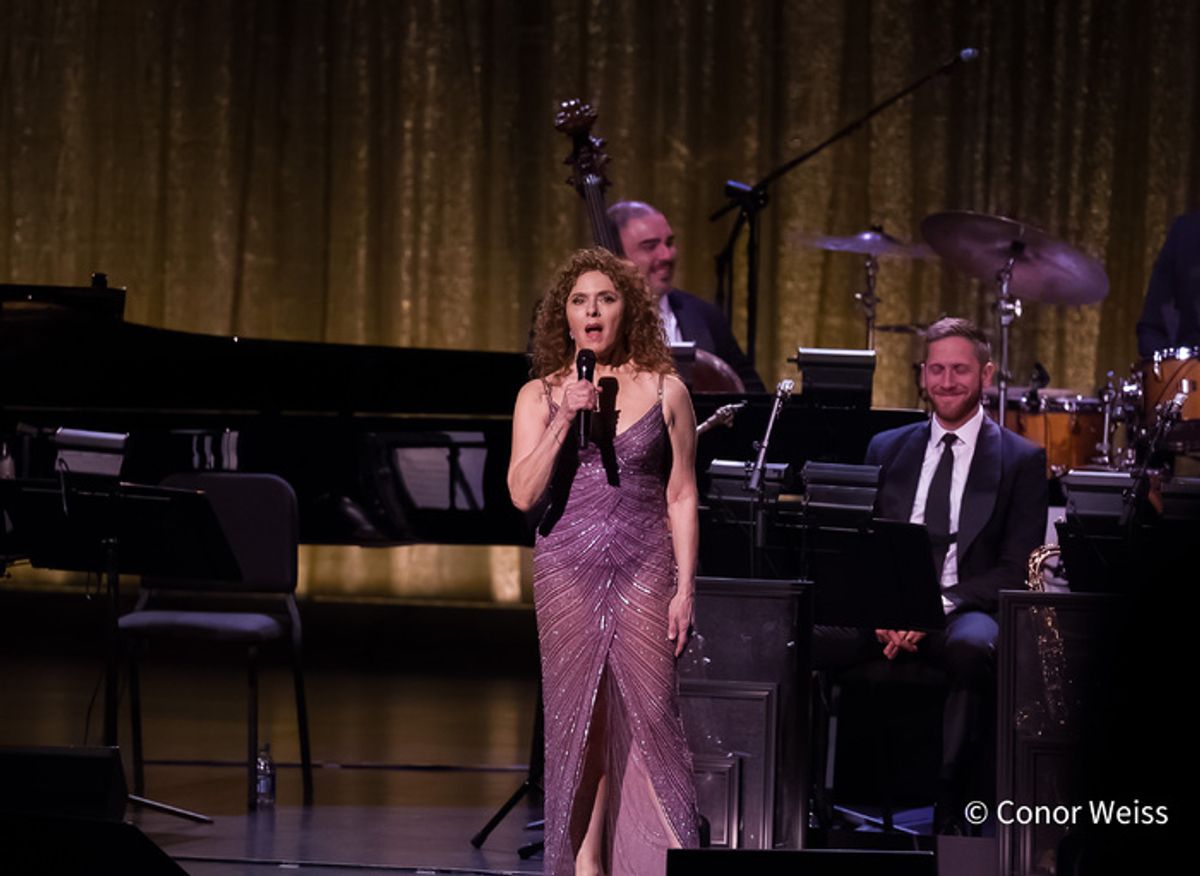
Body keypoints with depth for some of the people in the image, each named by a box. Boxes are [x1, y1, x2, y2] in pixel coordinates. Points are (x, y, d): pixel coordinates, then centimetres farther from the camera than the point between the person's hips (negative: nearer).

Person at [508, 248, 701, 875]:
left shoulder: (664, 391, 4)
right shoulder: (539, 397, 5)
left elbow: (681, 498, 5)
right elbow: (523, 494, -4)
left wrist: (684, 588, -1)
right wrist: (564, 420, -14)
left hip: (644, 573, -1)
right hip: (567, 572, 1)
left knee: (649, 717, -7)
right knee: (575, 721, 1)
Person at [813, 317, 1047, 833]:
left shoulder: (1022, 460, 9)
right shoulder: (888, 450, 20)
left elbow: (1017, 570, 0)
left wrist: (939, 606, -16)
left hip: (967, 610, -3)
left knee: (971, 649, -42)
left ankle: (950, 814, -36)